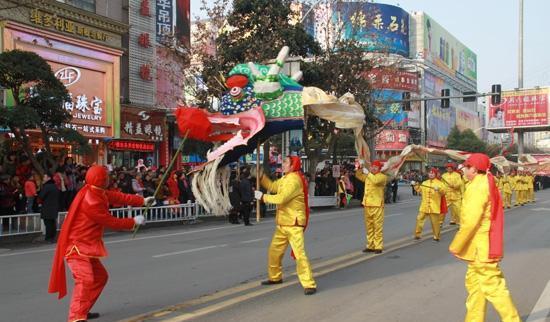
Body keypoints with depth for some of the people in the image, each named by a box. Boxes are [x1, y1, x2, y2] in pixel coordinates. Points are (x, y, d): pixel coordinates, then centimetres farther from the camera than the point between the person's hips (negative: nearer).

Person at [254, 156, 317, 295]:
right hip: (282, 223, 10)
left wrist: (263, 197, -14)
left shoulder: (294, 180, -19)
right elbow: (272, 186, 24)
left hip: (294, 223, -10)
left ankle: (309, 284, -12)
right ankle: (275, 277, 33)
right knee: (274, 250, 15)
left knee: (299, 253, -15)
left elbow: (281, 198, -26)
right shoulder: (285, 179, 12)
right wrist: (261, 176, 11)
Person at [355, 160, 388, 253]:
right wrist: (360, 167, 4)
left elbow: (376, 180, -24)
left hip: (377, 205, -7)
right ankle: (370, 246, 17)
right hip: (367, 205, 7)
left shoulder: (382, 176, -5)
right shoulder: (368, 176, 16)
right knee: (369, 227, 10)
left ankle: (378, 247, -3)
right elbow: (358, 176, 19)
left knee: (378, 227, -6)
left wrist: (368, 173, -16)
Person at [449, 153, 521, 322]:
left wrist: (456, 245, -15)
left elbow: (470, 221, -24)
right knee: (474, 283, 15)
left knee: (492, 286, -4)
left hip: (481, 248, -10)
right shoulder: (486, 184, 13)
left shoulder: (478, 187, -18)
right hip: (482, 246, 10)